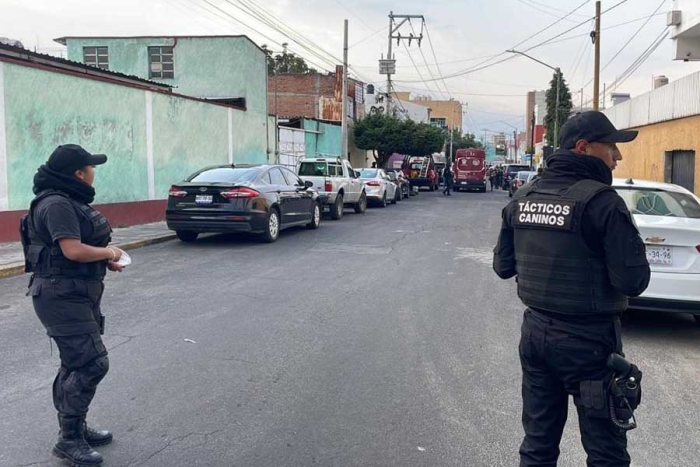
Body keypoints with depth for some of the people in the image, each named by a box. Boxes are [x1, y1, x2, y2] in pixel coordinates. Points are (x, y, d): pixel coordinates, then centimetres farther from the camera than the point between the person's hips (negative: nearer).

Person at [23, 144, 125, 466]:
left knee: (76, 364, 17)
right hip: (61, 297, -11)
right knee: (92, 363, -11)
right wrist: (108, 252, -11)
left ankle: (75, 429, 29)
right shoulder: (57, 204, -18)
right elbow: (73, 250, -26)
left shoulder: (70, 202, 13)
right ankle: (68, 440, 1)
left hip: (78, 295, 11)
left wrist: (106, 259, 6)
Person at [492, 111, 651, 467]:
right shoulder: (601, 200, -17)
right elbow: (633, 281, -18)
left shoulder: (522, 198, 2)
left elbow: (503, 266, 9)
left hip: (535, 331, 6)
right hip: (588, 340, -6)